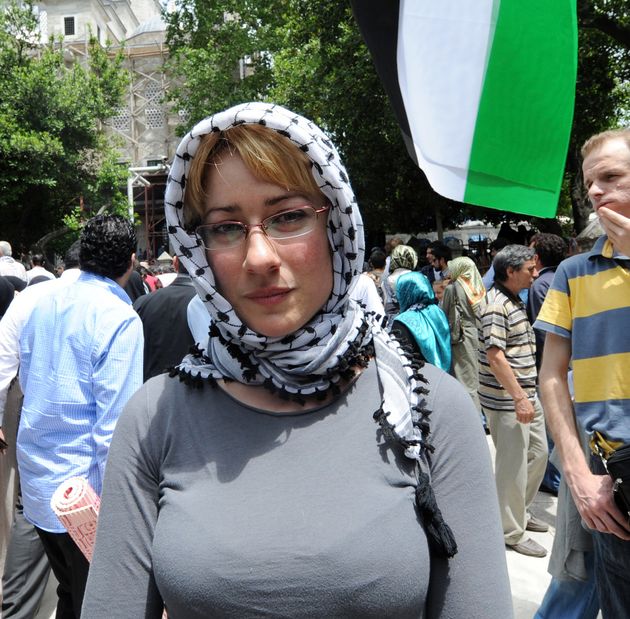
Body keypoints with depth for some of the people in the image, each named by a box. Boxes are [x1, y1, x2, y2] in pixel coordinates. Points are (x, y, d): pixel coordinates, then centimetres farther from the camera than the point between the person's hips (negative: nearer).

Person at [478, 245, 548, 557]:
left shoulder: (515, 301, 13)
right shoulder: (496, 306, -18)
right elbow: (495, 356, -24)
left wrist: (527, 395, 20)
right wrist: (519, 397, -23)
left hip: (525, 394, 10)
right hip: (507, 400, -10)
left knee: (538, 452, 20)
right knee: (513, 464, 1)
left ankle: (520, 510, 38)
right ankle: (512, 532, 18)